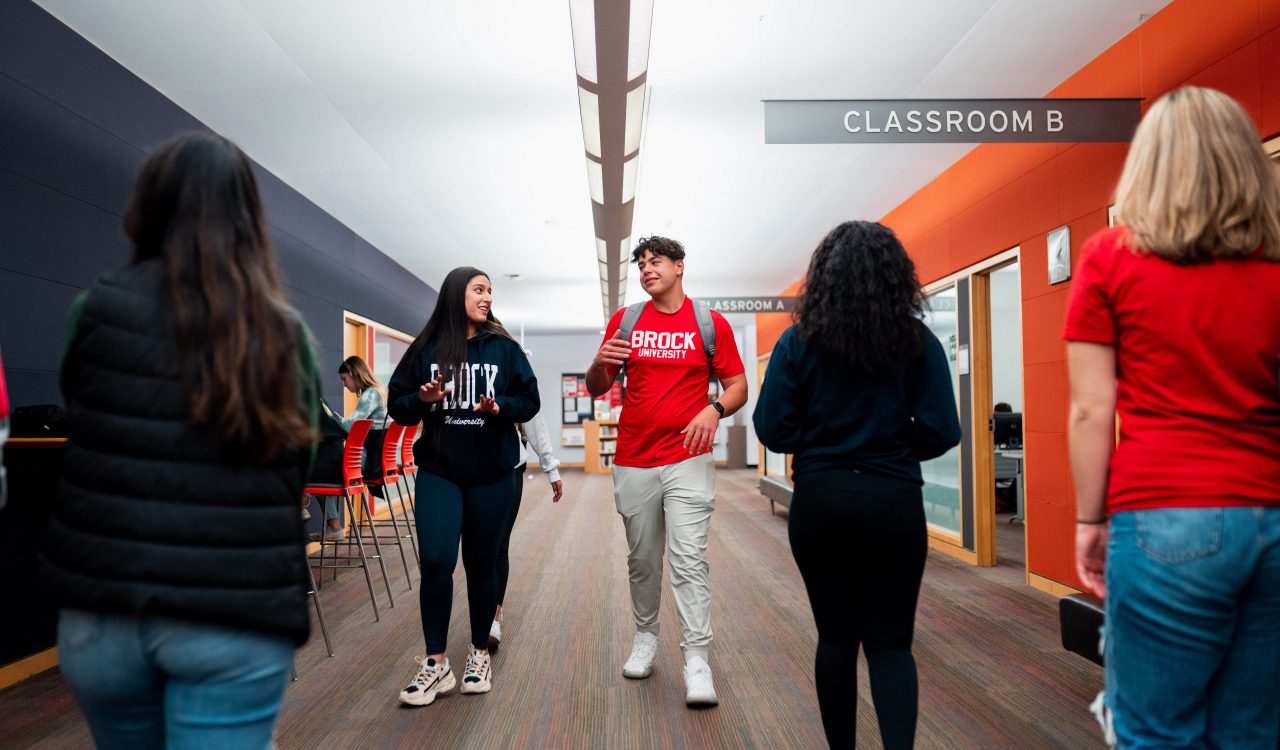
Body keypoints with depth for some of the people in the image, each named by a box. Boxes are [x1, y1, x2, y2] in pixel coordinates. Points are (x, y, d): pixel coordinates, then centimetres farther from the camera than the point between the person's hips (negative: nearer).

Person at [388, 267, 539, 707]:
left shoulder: (504, 349, 2)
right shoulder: (426, 349, 2)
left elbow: (529, 401, 3)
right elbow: (397, 406, 4)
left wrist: (499, 407, -16)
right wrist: (422, 400, -16)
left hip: (492, 474, 1)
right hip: (438, 471, 0)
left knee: (482, 564, 9)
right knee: (435, 560, -10)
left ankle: (480, 655, 26)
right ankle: (436, 664, 5)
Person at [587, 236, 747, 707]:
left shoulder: (711, 324, 2)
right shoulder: (624, 321, 7)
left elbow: (738, 386, 4)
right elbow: (597, 389, 11)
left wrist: (715, 409, -17)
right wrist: (600, 363, -12)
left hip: (688, 460, -3)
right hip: (633, 461, 3)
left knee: (688, 559, -8)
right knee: (641, 560, 13)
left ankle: (697, 661, -2)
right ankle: (645, 638, 30)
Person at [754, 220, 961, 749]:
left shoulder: (799, 342, -4)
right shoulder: (918, 341, -3)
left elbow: (772, 431, -6)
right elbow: (941, 433, -6)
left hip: (821, 501, 1)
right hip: (894, 502, 0)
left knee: (836, 635, 16)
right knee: (890, 640, 11)